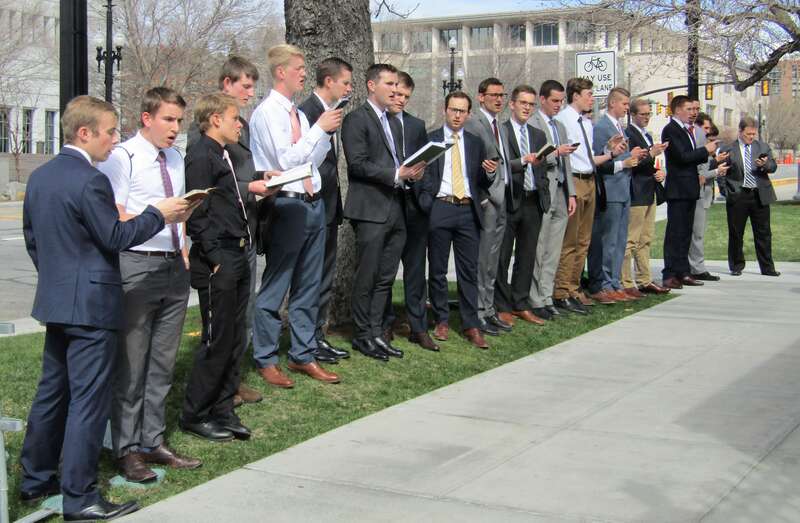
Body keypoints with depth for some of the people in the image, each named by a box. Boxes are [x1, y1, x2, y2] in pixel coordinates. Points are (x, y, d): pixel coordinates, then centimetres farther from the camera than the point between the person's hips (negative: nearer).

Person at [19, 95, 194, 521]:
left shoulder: (39, 177, 10)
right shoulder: (90, 181, -18)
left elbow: (32, 238, 16)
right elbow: (115, 237, -17)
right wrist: (158, 213, -6)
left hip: (54, 301, 9)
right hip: (91, 305, -9)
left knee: (52, 390, 18)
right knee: (89, 399, -3)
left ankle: (35, 479, 27)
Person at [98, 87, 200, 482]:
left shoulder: (175, 159, 15)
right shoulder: (122, 157, -8)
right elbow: (115, 219, -15)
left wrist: (184, 253, 13)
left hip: (174, 267, 7)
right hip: (137, 267, -7)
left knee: (163, 361, 13)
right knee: (131, 363, -1)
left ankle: (152, 442, 25)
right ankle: (126, 450, 11)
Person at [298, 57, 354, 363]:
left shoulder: (329, 113, 14)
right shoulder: (307, 112, -15)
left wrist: (335, 205, 16)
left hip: (328, 209, 9)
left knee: (325, 279, 14)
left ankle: (318, 336, 24)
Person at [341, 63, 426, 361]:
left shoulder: (394, 123, 20)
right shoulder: (357, 120, -6)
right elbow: (358, 164, -15)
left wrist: (412, 172, 3)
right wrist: (397, 174, -18)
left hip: (395, 210, 8)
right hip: (371, 210, -8)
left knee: (385, 278, 10)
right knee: (367, 278, -1)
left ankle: (376, 333, 18)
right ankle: (363, 336, 10)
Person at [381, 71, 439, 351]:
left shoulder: (417, 125, 16)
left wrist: (414, 173, -2)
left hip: (412, 202, 3)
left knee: (415, 267, 4)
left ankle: (418, 327, 9)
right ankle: (385, 325, 16)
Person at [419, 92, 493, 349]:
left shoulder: (476, 143, 14)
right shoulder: (429, 140, 5)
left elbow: (483, 184, 14)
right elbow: (422, 176, 1)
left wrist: (490, 173, -7)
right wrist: (426, 207, -13)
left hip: (468, 211, 2)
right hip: (440, 209, -2)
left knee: (469, 270, 2)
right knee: (437, 269, 5)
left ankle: (471, 325, 7)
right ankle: (441, 321, 17)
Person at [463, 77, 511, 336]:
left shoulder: (499, 125, 18)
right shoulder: (472, 123, -10)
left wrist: (506, 193, 10)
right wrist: (482, 196, -19)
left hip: (501, 198, 9)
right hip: (485, 198, -9)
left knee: (493, 260, 13)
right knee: (482, 259, -5)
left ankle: (489, 309, 21)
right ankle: (479, 313, 1)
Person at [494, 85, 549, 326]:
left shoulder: (539, 136, 16)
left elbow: (542, 171, 18)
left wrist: (545, 197, 9)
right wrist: (523, 161, -26)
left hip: (533, 202, 6)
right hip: (508, 201, -5)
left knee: (527, 256, 9)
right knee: (502, 257, 1)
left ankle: (521, 305, 17)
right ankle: (502, 306, 10)